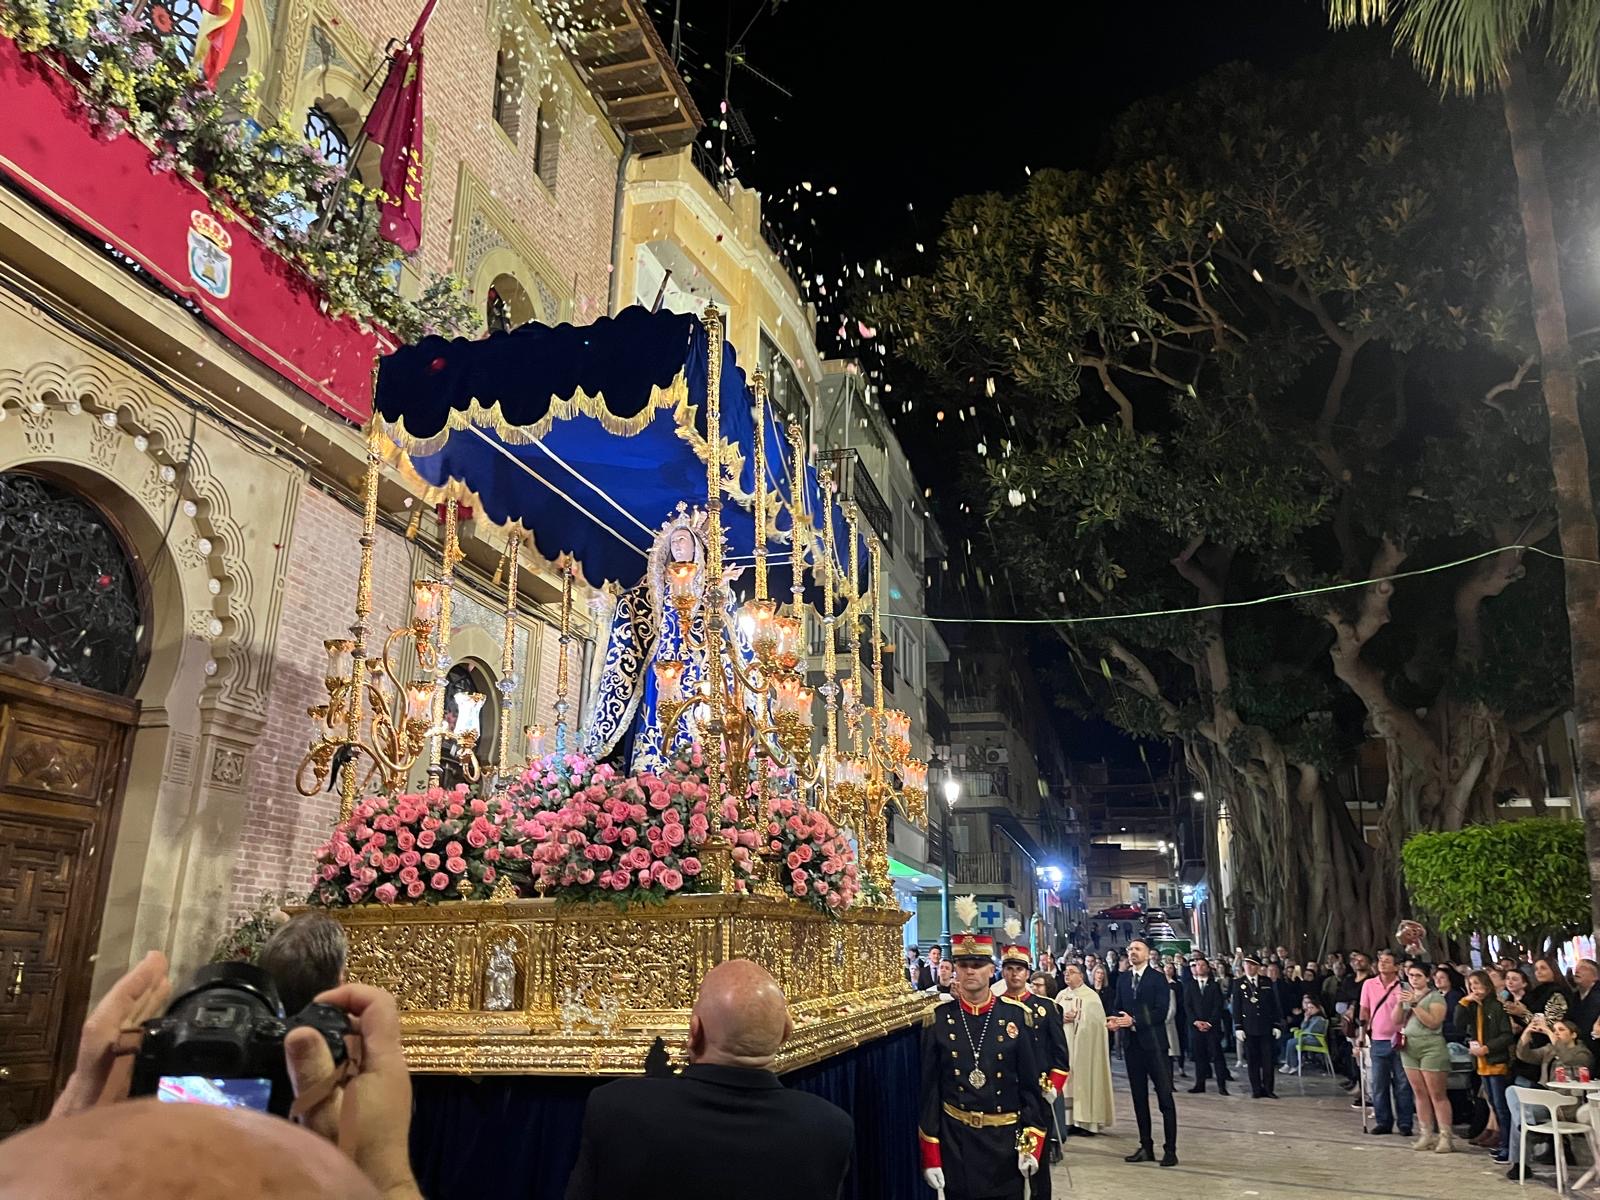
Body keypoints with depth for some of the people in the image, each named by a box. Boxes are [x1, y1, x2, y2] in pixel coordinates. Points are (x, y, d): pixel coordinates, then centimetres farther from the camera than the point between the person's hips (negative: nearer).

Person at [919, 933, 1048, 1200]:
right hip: (955, 1140, 0)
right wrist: (930, 1155, -4)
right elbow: (928, 1089, -2)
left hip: (1006, 1139, 0)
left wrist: (1032, 1143, -6)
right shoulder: (938, 1019, -4)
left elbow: (1031, 1084, 0)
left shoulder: (1016, 1015, -3)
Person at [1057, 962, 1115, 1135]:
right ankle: (1071, 1120, 8)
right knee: (1067, 1081, 2)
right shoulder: (1061, 995, 11)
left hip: (1083, 1047, -4)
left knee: (1083, 1079, -3)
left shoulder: (1091, 996, -2)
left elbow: (1094, 1019, -10)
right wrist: (1062, 1018, -11)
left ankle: (1088, 1121, 4)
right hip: (1065, 1045, 4)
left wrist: (1075, 1017, -14)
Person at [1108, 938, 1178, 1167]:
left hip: (1153, 1043, -5)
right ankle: (1146, 1147, 19)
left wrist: (1133, 1020, -21)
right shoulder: (1123, 979, 10)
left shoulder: (1157, 978, -6)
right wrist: (1114, 1020, -10)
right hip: (1131, 1044, 5)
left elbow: (1161, 1012, -14)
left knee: (1165, 1097, -1)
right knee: (1139, 1097, 11)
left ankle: (1170, 1149, 6)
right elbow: (1119, 1008, 12)